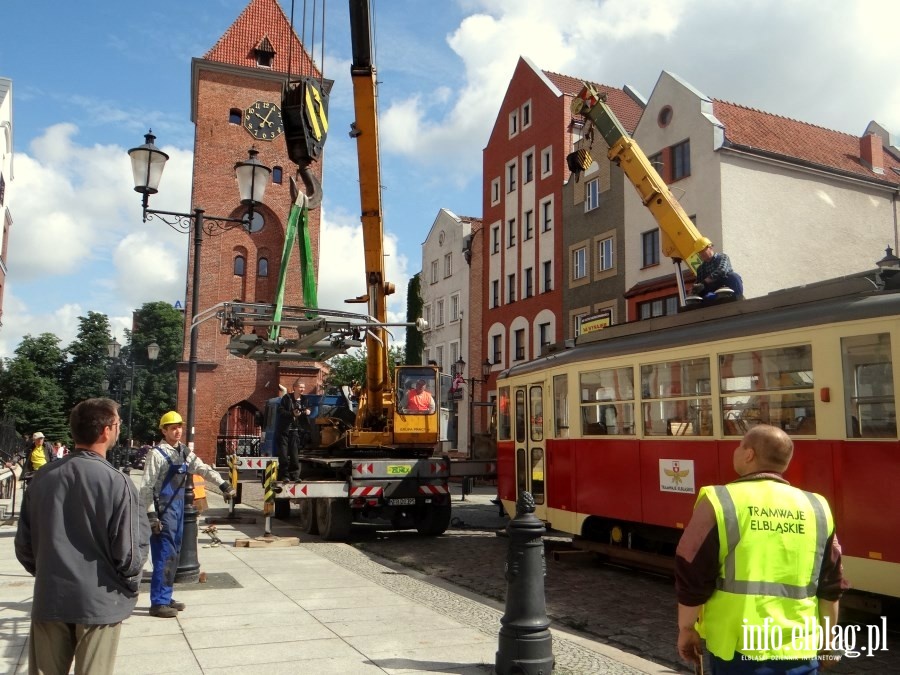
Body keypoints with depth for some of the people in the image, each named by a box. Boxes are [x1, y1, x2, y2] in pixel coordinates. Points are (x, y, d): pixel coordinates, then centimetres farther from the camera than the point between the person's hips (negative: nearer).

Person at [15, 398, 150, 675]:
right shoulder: (117, 483, -18)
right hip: (99, 602, -4)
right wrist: (130, 586, 5)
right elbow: (129, 553, -16)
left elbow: (24, 545, 5)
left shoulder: (42, 478, -3)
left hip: (49, 600, 4)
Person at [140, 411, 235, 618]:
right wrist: (151, 514, -17)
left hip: (178, 508, 8)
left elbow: (203, 469, 4)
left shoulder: (184, 452, 10)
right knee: (164, 556, -8)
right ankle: (158, 603, -1)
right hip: (163, 510, -8)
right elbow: (146, 487, -13)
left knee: (174, 555, 14)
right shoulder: (157, 454, -12)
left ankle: (165, 597, 24)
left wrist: (223, 484, -12)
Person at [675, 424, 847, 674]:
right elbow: (830, 588, 8)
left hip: (737, 650, -3)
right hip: (798, 652, 3)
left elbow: (692, 577, -8)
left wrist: (687, 629, 6)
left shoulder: (719, 502, -10)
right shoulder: (816, 509, 2)